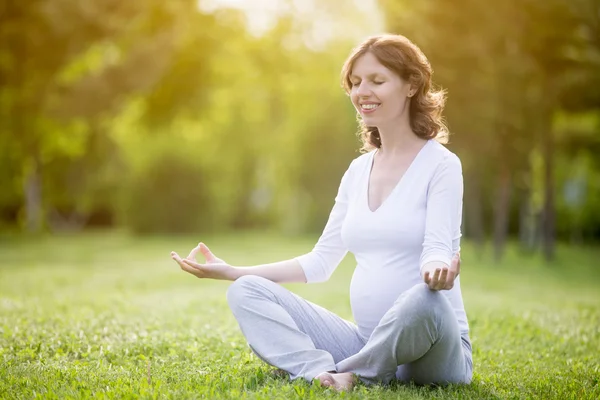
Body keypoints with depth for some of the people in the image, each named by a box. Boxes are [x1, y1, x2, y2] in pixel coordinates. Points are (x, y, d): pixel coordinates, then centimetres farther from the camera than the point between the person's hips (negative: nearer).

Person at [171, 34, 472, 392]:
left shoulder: (441, 164, -5)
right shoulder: (358, 170, 13)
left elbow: (438, 249, -17)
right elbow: (321, 262, 17)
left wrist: (438, 272, -42)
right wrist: (231, 271, 12)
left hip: (432, 351, -6)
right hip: (367, 342, 6)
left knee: (424, 300, -41)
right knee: (247, 292, -7)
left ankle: (351, 374, -16)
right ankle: (323, 372, -32)